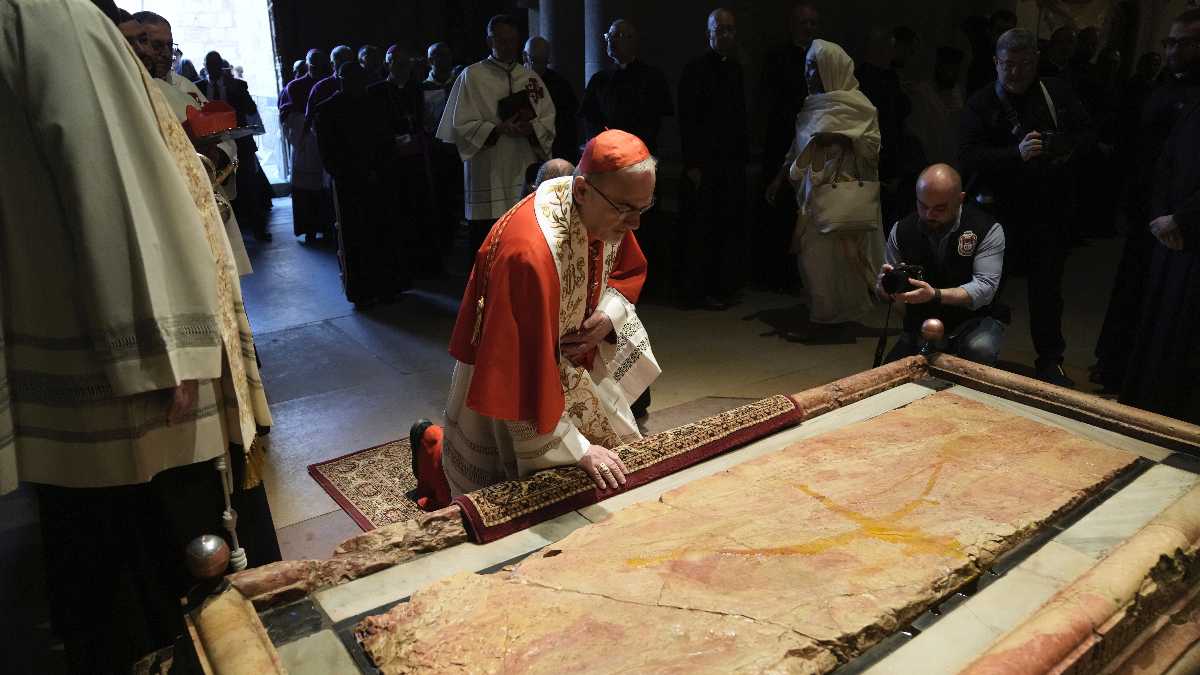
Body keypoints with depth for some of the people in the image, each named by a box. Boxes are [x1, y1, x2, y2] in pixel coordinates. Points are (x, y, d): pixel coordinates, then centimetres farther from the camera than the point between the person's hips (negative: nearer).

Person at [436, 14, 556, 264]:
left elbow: (549, 120, 9)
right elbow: (461, 125, -5)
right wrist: (499, 129, -18)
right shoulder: (471, 76, 1)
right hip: (487, 175, -3)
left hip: (524, 171, 4)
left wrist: (530, 128, -13)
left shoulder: (531, 78, 13)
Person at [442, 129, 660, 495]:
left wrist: (609, 317, -13)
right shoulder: (531, 253, -37)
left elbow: (630, 272, 7)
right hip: (516, 375, -7)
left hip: (574, 359, 7)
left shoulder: (610, 214, -14)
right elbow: (525, 375, -33)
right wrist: (577, 449, -25)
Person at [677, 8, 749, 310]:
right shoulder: (696, 69, -3)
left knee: (731, 228, 3)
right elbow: (687, 121, -8)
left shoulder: (735, 70, 16)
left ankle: (724, 288, 13)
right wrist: (692, 165, -14)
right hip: (705, 164, -6)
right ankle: (698, 293, 5)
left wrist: (743, 154, 12)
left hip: (732, 163, 6)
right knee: (703, 231, -3)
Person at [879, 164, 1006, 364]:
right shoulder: (901, 230, -3)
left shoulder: (988, 229, -12)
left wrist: (935, 295, -36)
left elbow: (985, 287, -21)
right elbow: (883, 290, 3)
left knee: (980, 350, -34)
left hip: (972, 321, -3)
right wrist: (886, 286, -23)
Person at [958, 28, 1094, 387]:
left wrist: (1059, 146, -12)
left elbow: (1087, 137, 10)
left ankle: (1050, 363, 23)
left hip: (1049, 211, 3)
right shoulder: (981, 103, -3)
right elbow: (967, 157, -13)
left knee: (1047, 289, 10)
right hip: (1000, 210, -2)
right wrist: (1016, 153, -27)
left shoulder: (1059, 94, 6)